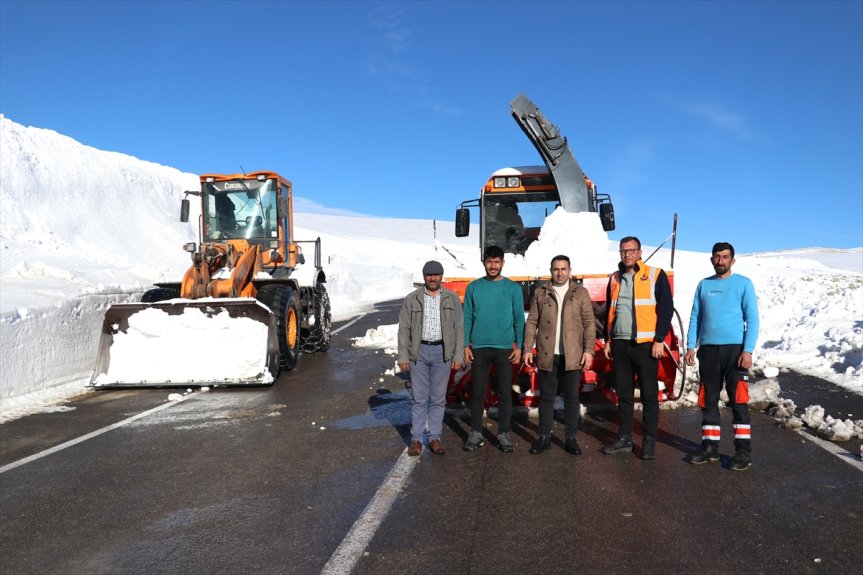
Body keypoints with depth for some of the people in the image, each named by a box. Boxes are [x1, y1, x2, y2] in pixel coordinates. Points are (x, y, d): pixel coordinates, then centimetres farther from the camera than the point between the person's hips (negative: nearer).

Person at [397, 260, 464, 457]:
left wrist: (458, 356, -3)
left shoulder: (452, 298, 4)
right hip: (419, 352, 0)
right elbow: (404, 329, 2)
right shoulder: (412, 299, 3)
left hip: (442, 352, 1)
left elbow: (459, 328, 3)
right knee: (419, 398, 3)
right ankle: (416, 439, 11)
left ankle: (435, 438, 16)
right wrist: (403, 356, -4)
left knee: (438, 398, 7)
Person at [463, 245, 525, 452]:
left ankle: (504, 434, 13)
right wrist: (466, 345, -2)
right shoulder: (473, 287, 4)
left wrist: (519, 347, -3)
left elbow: (519, 319, 2)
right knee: (477, 392, 5)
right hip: (479, 347, 1)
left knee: (505, 393, 4)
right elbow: (467, 318, 4)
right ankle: (475, 433, 15)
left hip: (505, 348, -1)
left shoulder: (513, 288, 1)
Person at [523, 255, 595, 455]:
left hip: (572, 356, 0)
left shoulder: (581, 293, 5)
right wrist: (527, 349, -1)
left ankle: (571, 438, 16)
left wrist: (589, 350, -5)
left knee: (571, 398, 6)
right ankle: (544, 437, 15)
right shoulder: (540, 293, 7)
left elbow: (589, 323, 3)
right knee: (546, 397, 7)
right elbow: (531, 322, 6)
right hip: (547, 355, 1)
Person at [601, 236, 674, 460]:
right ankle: (625, 437, 20)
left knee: (649, 394, 1)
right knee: (623, 393, 11)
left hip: (646, 344, -5)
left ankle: (649, 441, 10)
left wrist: (659, 340, -11)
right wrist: (607, 340, 14)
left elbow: (666, 308, -6)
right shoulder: (615, 279, 13)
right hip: (620, 344, 5)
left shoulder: (655, 275, -3)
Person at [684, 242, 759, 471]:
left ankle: (743, 450, 3)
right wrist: (691, 347, 4)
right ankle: (710, 446, 17)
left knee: (738, 400, -3)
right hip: (708, 349, 4)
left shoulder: (743, 283, 1)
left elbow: (752, 319, -4)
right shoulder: (703, 285, 13)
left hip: (735, 348, -4)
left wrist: (748, 350, -13)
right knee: (708, 400, 8)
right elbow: (695, 317, 13)